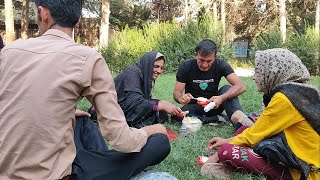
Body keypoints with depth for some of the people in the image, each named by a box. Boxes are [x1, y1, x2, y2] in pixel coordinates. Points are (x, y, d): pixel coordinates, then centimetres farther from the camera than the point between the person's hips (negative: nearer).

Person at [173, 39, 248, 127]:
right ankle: (216, 119, -25)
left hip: (213, 105, 1)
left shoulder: (221, 65, -12)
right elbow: (176, 92, -10)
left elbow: (241, 86, -23)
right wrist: (181, 98, -36)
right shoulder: (186, 66, -12)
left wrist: (222, 98, -42)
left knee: (227, 89, -26)